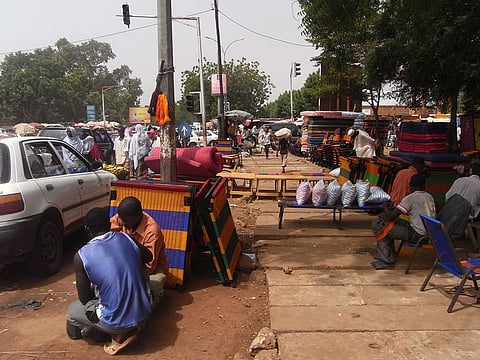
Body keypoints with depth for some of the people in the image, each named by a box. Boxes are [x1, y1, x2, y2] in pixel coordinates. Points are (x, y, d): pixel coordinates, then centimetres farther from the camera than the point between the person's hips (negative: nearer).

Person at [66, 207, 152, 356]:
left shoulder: (81, 255, -11)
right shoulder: (125, 238, -1)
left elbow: (85, 299, -2)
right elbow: (148, 257, 19)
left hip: (117, 323, -3)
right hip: (144, 313, 3)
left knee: (72, 310, 24)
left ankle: (119, 334, 8)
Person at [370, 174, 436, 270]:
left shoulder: (410, 198, -14)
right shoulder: (430, 197, 10)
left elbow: (392, 215, -14)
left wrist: (382, 215, 9)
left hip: (416, 235, -9)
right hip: (429, 234, 9)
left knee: (376, 225, -8)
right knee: (393, 222, 23)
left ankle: (386, 259, -3)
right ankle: (390, 255, 25)